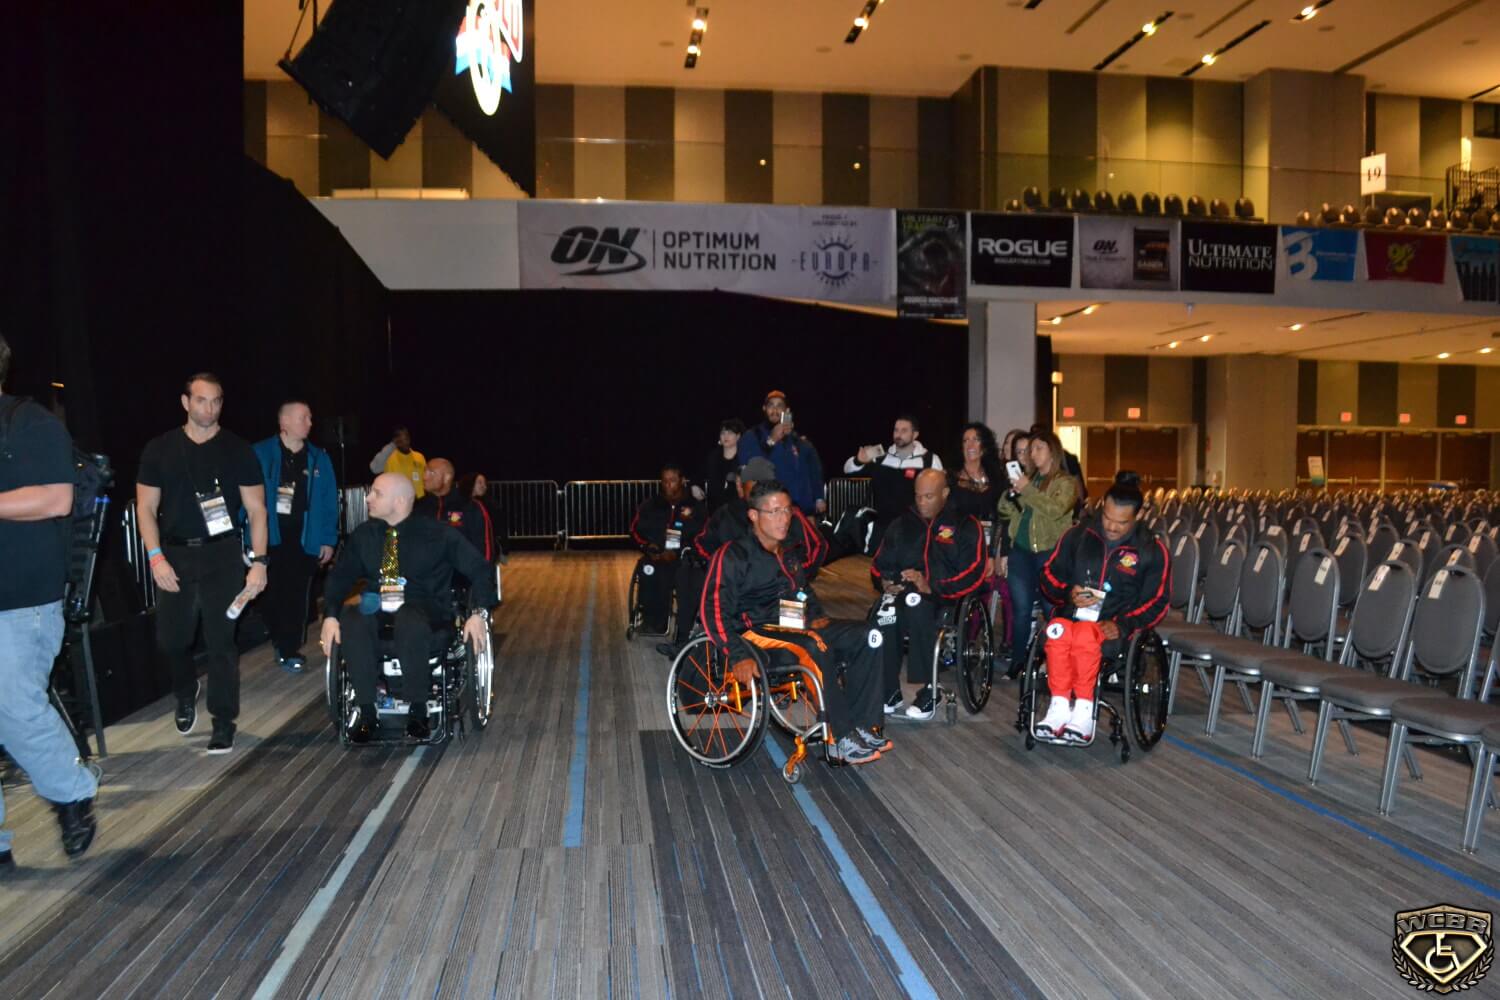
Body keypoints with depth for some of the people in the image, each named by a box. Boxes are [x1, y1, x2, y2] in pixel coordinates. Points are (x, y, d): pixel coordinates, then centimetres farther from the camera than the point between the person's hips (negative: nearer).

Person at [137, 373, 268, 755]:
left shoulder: (237, 450, 1)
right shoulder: (159, 449, 5)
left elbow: (256, 509, 0)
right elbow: (146, 508, 5)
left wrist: (259, 561, -9)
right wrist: (156, 556, -8)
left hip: (222, 554, -2)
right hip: (175, 555, 2)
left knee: (221, 640, -2)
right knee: (170, 638, 5)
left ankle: (224, 722, 8)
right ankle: (186, 692, 37)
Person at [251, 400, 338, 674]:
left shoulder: (319, 458, 5)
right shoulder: (260, 454, -3)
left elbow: (329, 502, 5)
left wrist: (328, 540, 1)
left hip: (304, 539, 1)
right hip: (268, 537, -1)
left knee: (296, 596, 3)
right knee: (270, 593, 8)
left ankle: (290, 649, 14)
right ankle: (280, 642, 27)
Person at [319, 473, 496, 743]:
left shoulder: (436, 534, -5)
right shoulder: (363, 535, 7)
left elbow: (480, 571, -6)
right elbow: (339, 576, 8)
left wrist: (478, 613, -19)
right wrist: (330, 616, -10)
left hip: (425, 607, -3)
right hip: (377, 606, 3)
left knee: (410, 622, -39)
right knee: (351, 619, -31)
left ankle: (417, 709, -20)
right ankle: (365, 708, -20)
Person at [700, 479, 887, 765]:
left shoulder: (790, 554, 19)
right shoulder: (733, 556, -5)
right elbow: (713, 610, -14)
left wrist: (816, 616, 13)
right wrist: (739, 656, -25)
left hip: (796, 628, 8)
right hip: (757, 633, -7)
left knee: (868, 636, -14)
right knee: (817, 648, -37)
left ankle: (859, 727, -16)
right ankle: (840, 741, -28)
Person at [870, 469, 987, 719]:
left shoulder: (965, 525, 9)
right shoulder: (902, 524, 22)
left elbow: (973, 573, -4)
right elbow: (880, 564, 20)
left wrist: (932, 587, -18)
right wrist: (884, 582, -4)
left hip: (946, 598, -3)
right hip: (903, 592, 3)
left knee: (917, 606, -38)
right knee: (885, 612, -33)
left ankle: (928, 690, -29)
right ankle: (889, 692, -25)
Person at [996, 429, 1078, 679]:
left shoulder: (1066, 482, 2)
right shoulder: (1027, 478, 16)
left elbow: (1056, 509, -16)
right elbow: (1005, 511, 13)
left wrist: (1028, 490, -18)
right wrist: (1011, 492, -6)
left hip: (1048, 552, -4)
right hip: (1021, 550, 4)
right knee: (1021, 608, 5)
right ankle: (1017, 660, 11)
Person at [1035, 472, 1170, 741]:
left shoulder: (1152, 550, 6)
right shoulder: (1078, 535, 11)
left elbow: (1156, 601, 5)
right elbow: (1050, 575, 16)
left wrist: (1122, 625, -12)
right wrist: (1068, 594, -7)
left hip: (1114, 627, -2)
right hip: (1072, 614, 2)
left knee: (1085, 633, -38)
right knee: (1058, 629, -37)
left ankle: (1083, 709, -29)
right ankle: (1059, 706, -33)